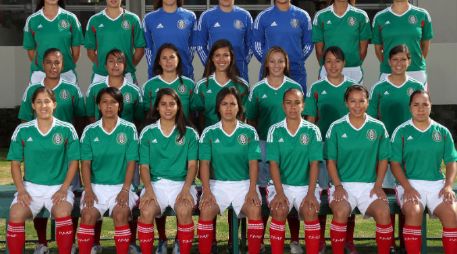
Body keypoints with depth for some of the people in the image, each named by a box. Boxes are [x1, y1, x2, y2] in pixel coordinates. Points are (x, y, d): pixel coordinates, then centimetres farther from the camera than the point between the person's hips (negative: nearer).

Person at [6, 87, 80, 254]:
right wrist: (21, 190, -8)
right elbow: (15, 162, 6)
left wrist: (64, 189, -9)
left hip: (58, 187, -1)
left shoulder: (67, 130, -2)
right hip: (31, 186, 2)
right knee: (15, 214, -26)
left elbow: (74, 161, 2)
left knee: (62, 213, -31)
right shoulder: (22, 131, 2)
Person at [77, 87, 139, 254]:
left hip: (120, 186, -1)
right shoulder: (90, 131, 4)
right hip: (96, 186, 1)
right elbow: (85, 163, 2)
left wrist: (125, 190, -11)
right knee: (88, 215, -23)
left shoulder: (129, 129, 0)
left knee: (120, 214, -27)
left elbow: (131, 162, -2)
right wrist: (88, 190, -10)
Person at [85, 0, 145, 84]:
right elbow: (90, 50, 10)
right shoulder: (94, 20, 6)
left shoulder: (133, 19, 3)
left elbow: (140, 49, 6)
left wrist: (129, 66, -2)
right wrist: (99, 65, -1)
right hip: (100, 76, 1)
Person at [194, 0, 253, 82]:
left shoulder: (245, 15, 4)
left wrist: (245, 62, 4)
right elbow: (200, 44, 7)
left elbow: (250, 43, 11)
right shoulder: (206, 16, 2)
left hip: (239, 68, 1)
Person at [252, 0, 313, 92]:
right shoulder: (263, 16, 2)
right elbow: (256, 43, 10)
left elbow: (308, 43, 11)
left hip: (297, 71, 1)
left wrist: (298, 60, 6)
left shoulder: (302, 16, 4)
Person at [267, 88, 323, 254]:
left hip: (305, 185, 0)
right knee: (279, 211, -28)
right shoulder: (275, 130, 0)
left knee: (311, 211, -28)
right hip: (281, 184, 0)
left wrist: (310, 193, -16)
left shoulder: (312, 131, -1)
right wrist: (279, 193, -17)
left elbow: (314, 163, -5)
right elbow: (273, 163, -5)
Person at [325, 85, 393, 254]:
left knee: (384, 212, -26)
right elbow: (331, 160, 3)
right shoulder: (336, 128, 2)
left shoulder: (378, 127, 5)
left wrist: (378, 185, -2)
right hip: (343, 184, -1)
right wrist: (338, 186, -9)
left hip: (369, 185, 1)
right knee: (340, 212, -31)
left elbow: (383, 159, 10)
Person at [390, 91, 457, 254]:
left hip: (437, 183, 2)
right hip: (410, 183, -2)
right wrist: (407, 188, -14)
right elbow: (395, 163, -1)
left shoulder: (442, 132, 11)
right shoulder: (401, 131, 4)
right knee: (414, 212, -33)